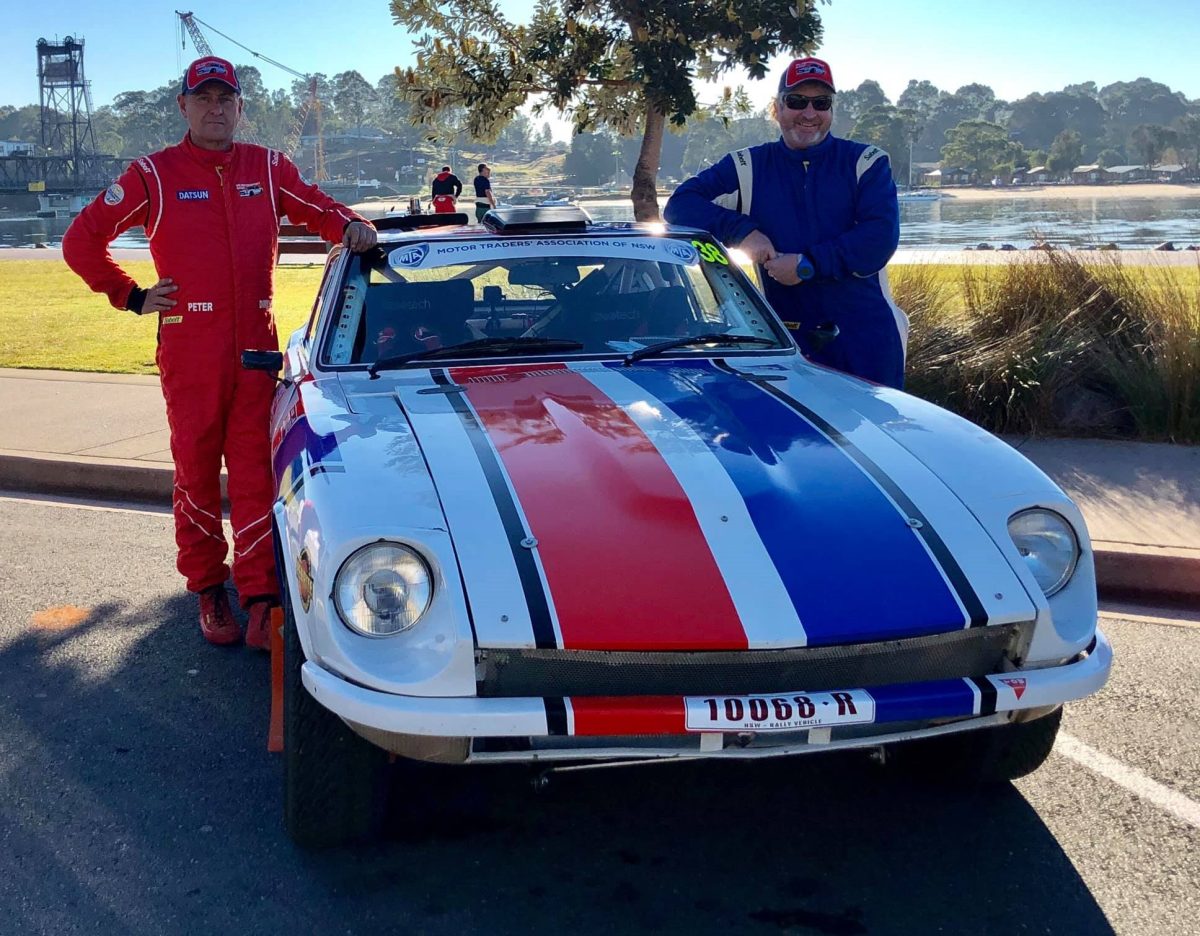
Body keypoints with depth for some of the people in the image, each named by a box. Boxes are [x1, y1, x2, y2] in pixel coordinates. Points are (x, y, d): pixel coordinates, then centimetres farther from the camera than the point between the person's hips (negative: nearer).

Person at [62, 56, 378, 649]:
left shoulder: (268, 168, 9)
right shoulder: (153, 174, 2)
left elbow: (318, 209, 17)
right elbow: (82, 240, 6)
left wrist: (350, 226, -5)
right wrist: (131, 297, 2)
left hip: (256, 348, 2)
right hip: (188, 349, -1)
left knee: (256, 473, 0)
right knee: (196, 472, 6)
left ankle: (259, 601, 3)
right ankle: (207, 590, 19)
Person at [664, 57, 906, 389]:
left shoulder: (867, 164, 3)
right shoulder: (747, 168, 7)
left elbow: (880, 239, -10)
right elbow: (680, 205, 1)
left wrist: (808, 264, -16)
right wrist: (741, 230, -13)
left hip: (868, 339, 0)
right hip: (789, 339, 1)